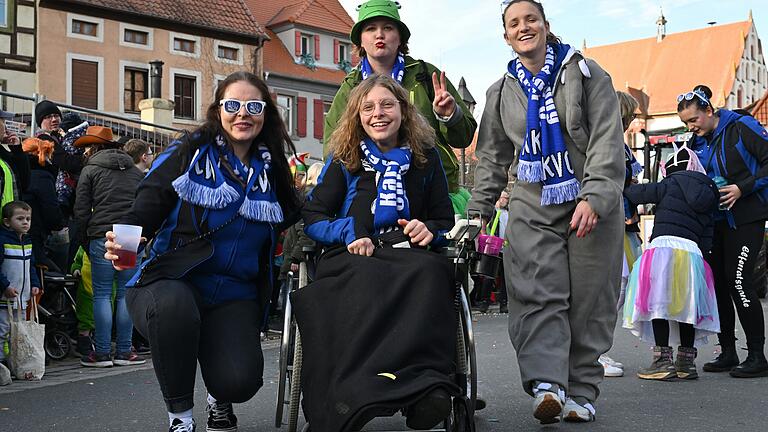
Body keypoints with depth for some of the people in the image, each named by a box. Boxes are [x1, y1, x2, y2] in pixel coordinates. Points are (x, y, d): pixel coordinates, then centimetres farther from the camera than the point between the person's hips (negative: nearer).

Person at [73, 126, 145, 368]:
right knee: (126, 294, 6)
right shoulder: (135, 171, 17)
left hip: (102, 237, -4)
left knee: (102, 295, 1)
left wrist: (86, 242, 10)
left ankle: (102, 353, 1)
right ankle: (124, 352, 7)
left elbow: (81, 211, 2)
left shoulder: (90, 170, 4)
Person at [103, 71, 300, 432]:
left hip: (235, 297, 2)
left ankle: (220, 400, 19)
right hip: (170, 283, -2)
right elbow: (146, 209, -7)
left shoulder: (273, 171, 9)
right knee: (173, 305, -40)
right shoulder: (187, 153, -2)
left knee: (240, 381, -25)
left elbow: (289, 224, 18)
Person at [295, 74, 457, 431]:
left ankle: (428, 383, -50)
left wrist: (429, 229, -2)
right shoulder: (344, 160, 16)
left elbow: (446, 220, 23)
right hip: (352, 257, -1)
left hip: (409, 253, 1)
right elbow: (312, 217, 10)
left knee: (431, 271, -39)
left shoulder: (426, 158, 20)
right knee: (367, 278, -41)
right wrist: (348, 233, -10)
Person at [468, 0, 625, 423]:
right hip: (531, 209, 2)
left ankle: (580, 392, 8)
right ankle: (547, 384, -25)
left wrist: (593, 198, -19)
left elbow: (606, 140, -6)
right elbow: (492, 158, 19)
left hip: (590, 207, -2)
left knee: (588, 302, 0)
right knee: (538, 295, -16)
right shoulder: (501, 92, 14)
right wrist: (478, 210, 12)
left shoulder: (586, 74, 3)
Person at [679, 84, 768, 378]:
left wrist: (742, 188, -20)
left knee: (738, 282, -12)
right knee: (716, 282, 4)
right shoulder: (698, 143, 12)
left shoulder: (741, 127, -8)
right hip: (715, 221, 7)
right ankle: (728, 353, 13)